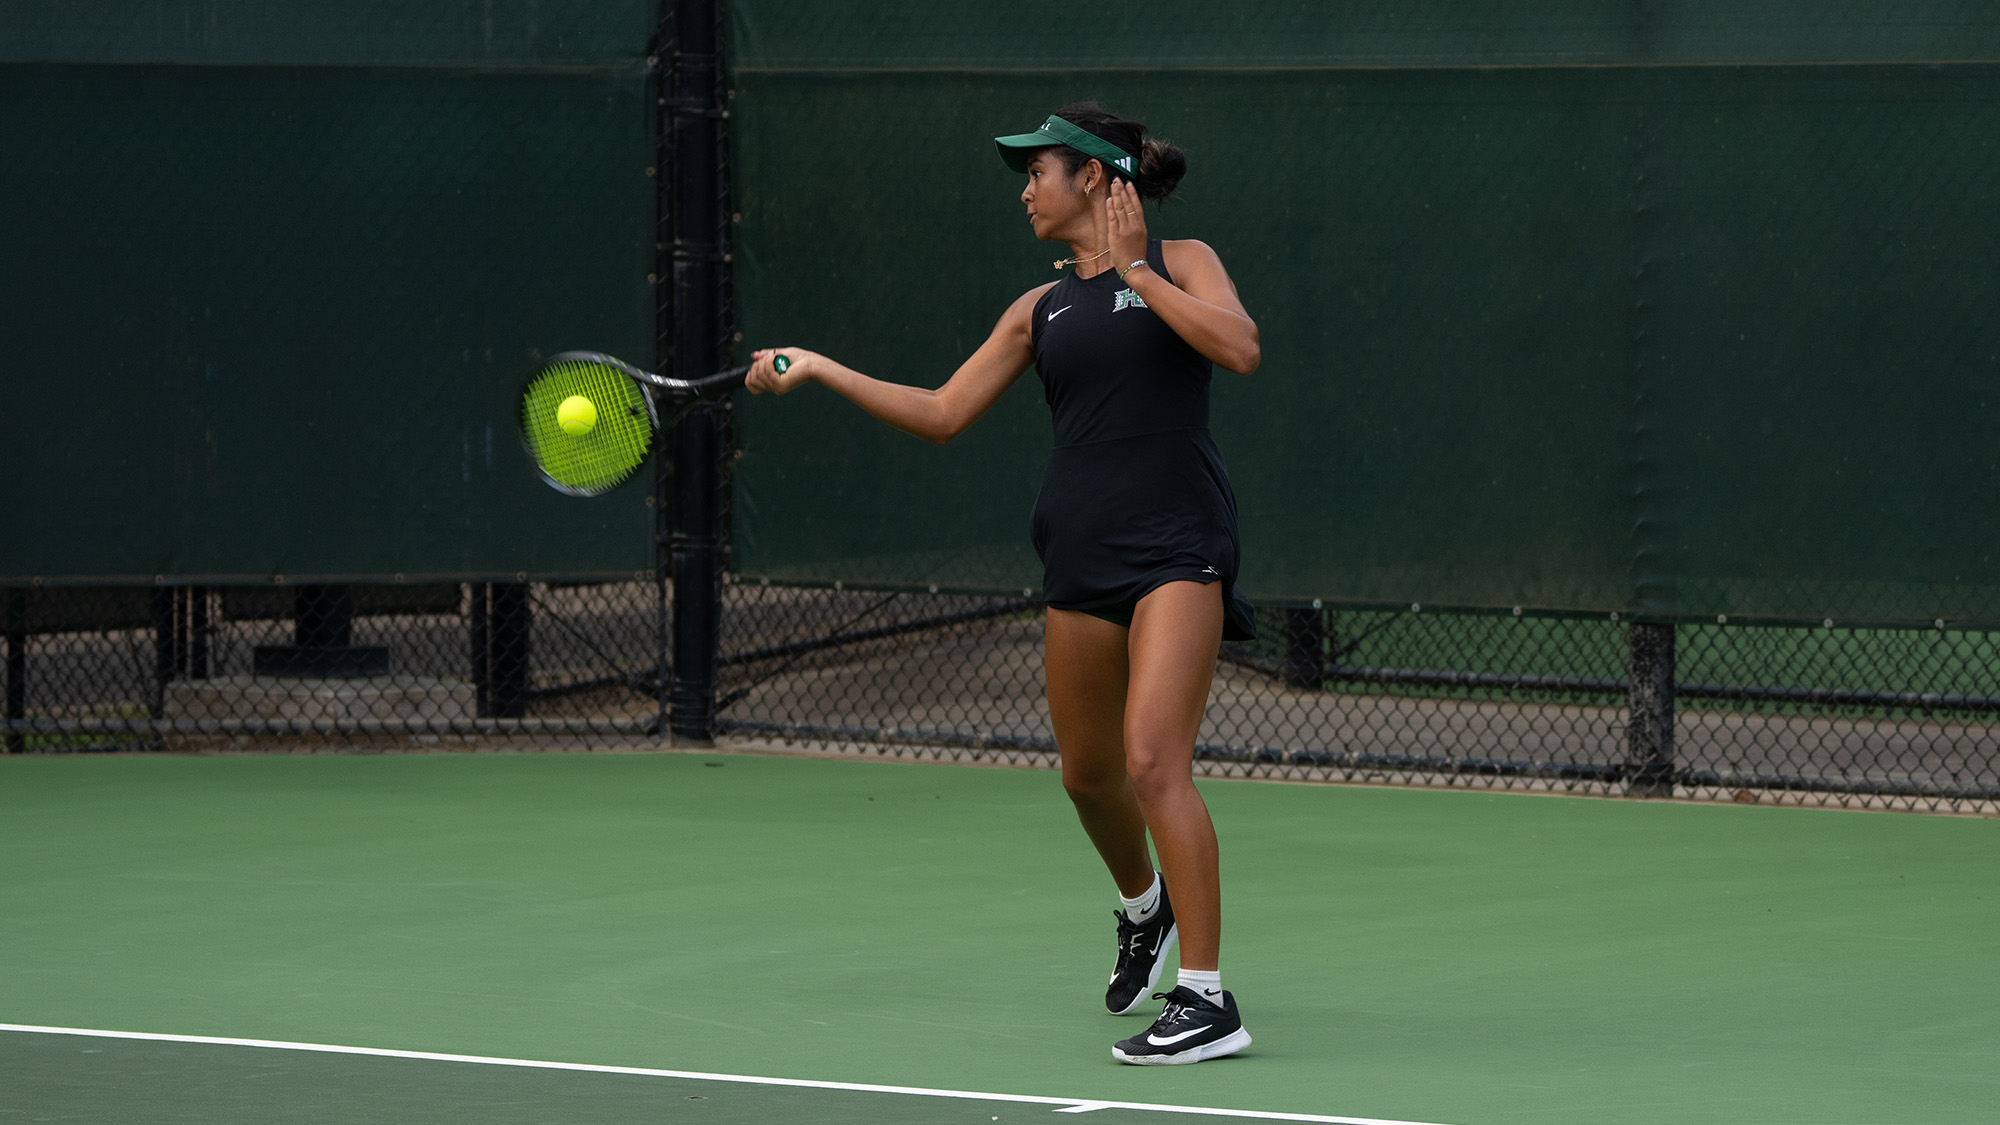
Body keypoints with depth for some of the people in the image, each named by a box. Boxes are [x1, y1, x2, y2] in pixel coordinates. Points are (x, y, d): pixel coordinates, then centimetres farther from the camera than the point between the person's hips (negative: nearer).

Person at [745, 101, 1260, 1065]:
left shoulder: (1179, 263, 3)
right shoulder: (1042, 310, 16)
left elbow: (1239, 347, -15)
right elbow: (943, 413, 17)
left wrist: (1131, 270, -9)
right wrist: (820, 371, 12)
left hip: (1179, 545, -6)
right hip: (1082, 555, 6)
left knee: (1153, 762, -18)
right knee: (1088, 773, 14)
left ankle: (1207, 1001, -17)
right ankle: (1144, 910, 46)